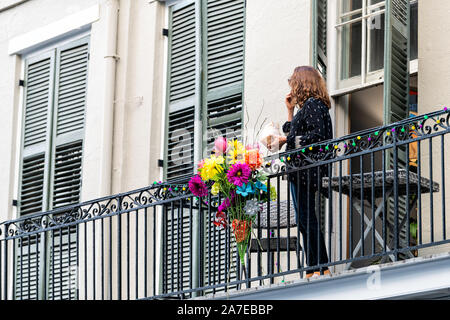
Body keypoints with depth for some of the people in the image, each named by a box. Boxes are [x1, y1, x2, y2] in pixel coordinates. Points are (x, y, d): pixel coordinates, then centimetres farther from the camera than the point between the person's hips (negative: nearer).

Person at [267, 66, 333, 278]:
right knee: (304, 220, 8)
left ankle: (322, 268, -13)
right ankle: (313, 270, 9)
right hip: (301, 171, 10)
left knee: (306, 219, -12)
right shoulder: (307, 106, 21)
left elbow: (317, 135, -19)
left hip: (306, 170, -10)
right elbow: (294, 134, 24)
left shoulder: (312, 104, -8)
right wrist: (290, 111, 22)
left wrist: (286, 140, -15)